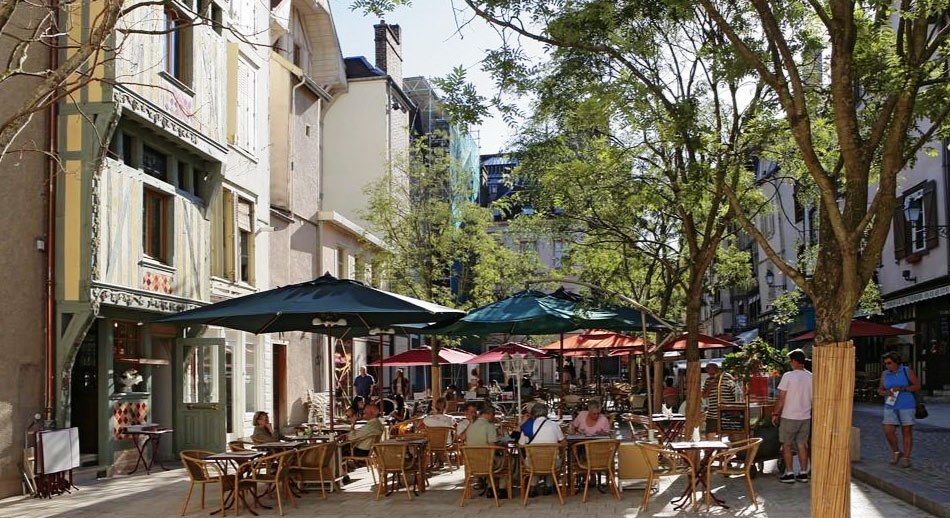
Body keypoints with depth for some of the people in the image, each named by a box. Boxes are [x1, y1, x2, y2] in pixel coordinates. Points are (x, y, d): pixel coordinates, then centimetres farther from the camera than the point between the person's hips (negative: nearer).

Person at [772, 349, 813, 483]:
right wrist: (810, 412, 21)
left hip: (789, 417, -5)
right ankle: (803, 473, 14)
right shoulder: (811, 377, 1)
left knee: (787, 445, 5)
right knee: (802, 444, 12)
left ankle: (789, 473, 5)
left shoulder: (788, 376, -14)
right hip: (805, 417, 5)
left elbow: (781, 398, -13)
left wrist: (775, 413, -3)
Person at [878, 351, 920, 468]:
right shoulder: (885, 374, 4)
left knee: (907, 432, -1)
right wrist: (885, 393, -13)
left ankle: (906, 458, 7)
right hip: (891, 407, 3)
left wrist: (902, 389, -20)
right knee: (888, 432, -7)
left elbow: (918, 386, -8)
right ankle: (896, 452, 15)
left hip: (906, 406, -3)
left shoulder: (907, 371, -6)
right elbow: (880, 390, 10)